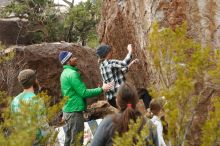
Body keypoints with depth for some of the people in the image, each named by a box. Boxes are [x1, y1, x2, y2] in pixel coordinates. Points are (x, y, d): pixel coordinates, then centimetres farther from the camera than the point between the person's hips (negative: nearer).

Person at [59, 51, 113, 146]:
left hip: (68, 111, 10)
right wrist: (101, 89, -11)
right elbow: (84, 93, -20)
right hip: (75, 111, -10)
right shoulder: (72, 74, -18)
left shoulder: (65, 73, 13)